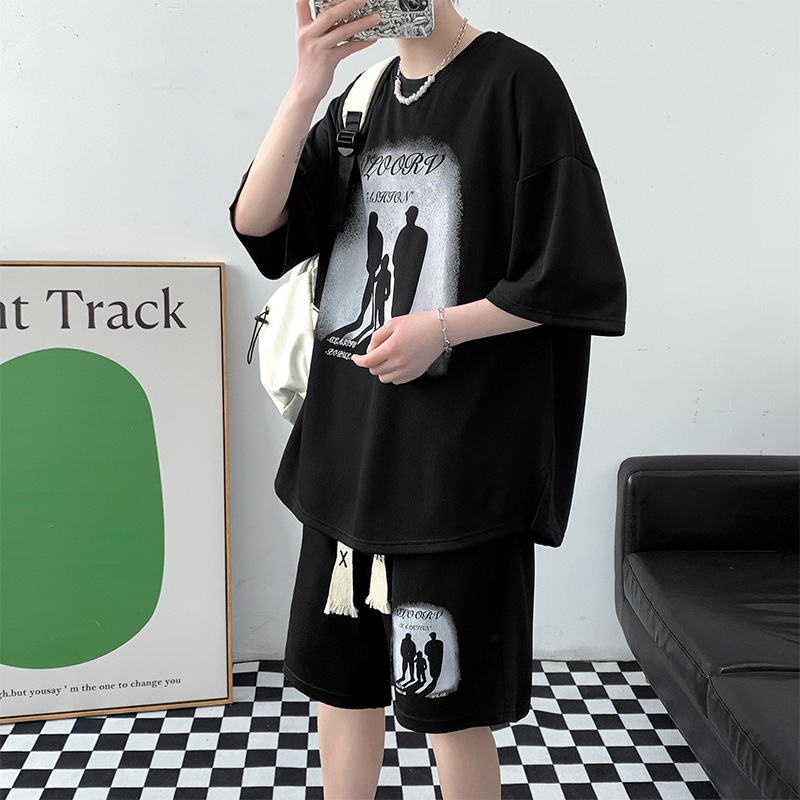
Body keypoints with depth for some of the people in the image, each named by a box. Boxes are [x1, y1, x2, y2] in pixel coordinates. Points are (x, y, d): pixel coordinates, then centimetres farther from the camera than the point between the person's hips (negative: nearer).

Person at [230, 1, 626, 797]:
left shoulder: (515, 82, -7)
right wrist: (306, 87, -12)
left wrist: (442, 327, -18)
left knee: (448, 701, 6)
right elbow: (258, 224, -1)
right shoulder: (360, 99, 12)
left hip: (456, 455, -6)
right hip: (348, 441, 6)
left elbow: (576, 277, -10)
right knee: (338, 676, 16)